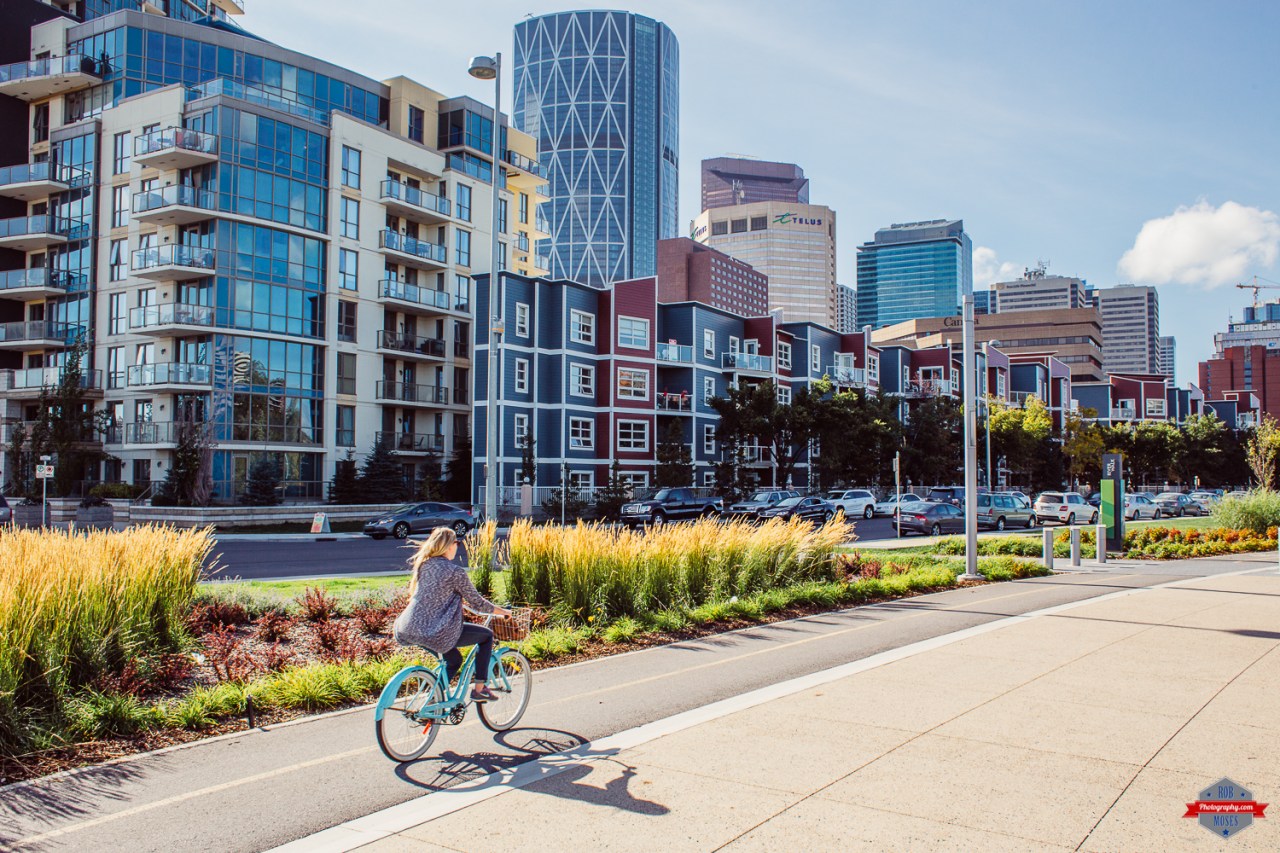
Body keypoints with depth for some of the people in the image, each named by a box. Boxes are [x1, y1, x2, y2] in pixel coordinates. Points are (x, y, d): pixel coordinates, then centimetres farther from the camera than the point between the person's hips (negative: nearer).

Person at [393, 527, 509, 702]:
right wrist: (503, 611, 12)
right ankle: (479, 688, 10)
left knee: (454, 659, 29)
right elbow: (477, 603, -3)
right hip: (435, 633, -8)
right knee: (486, 635, 11)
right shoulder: (455, 571, -10)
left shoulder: (423, 564, 10)